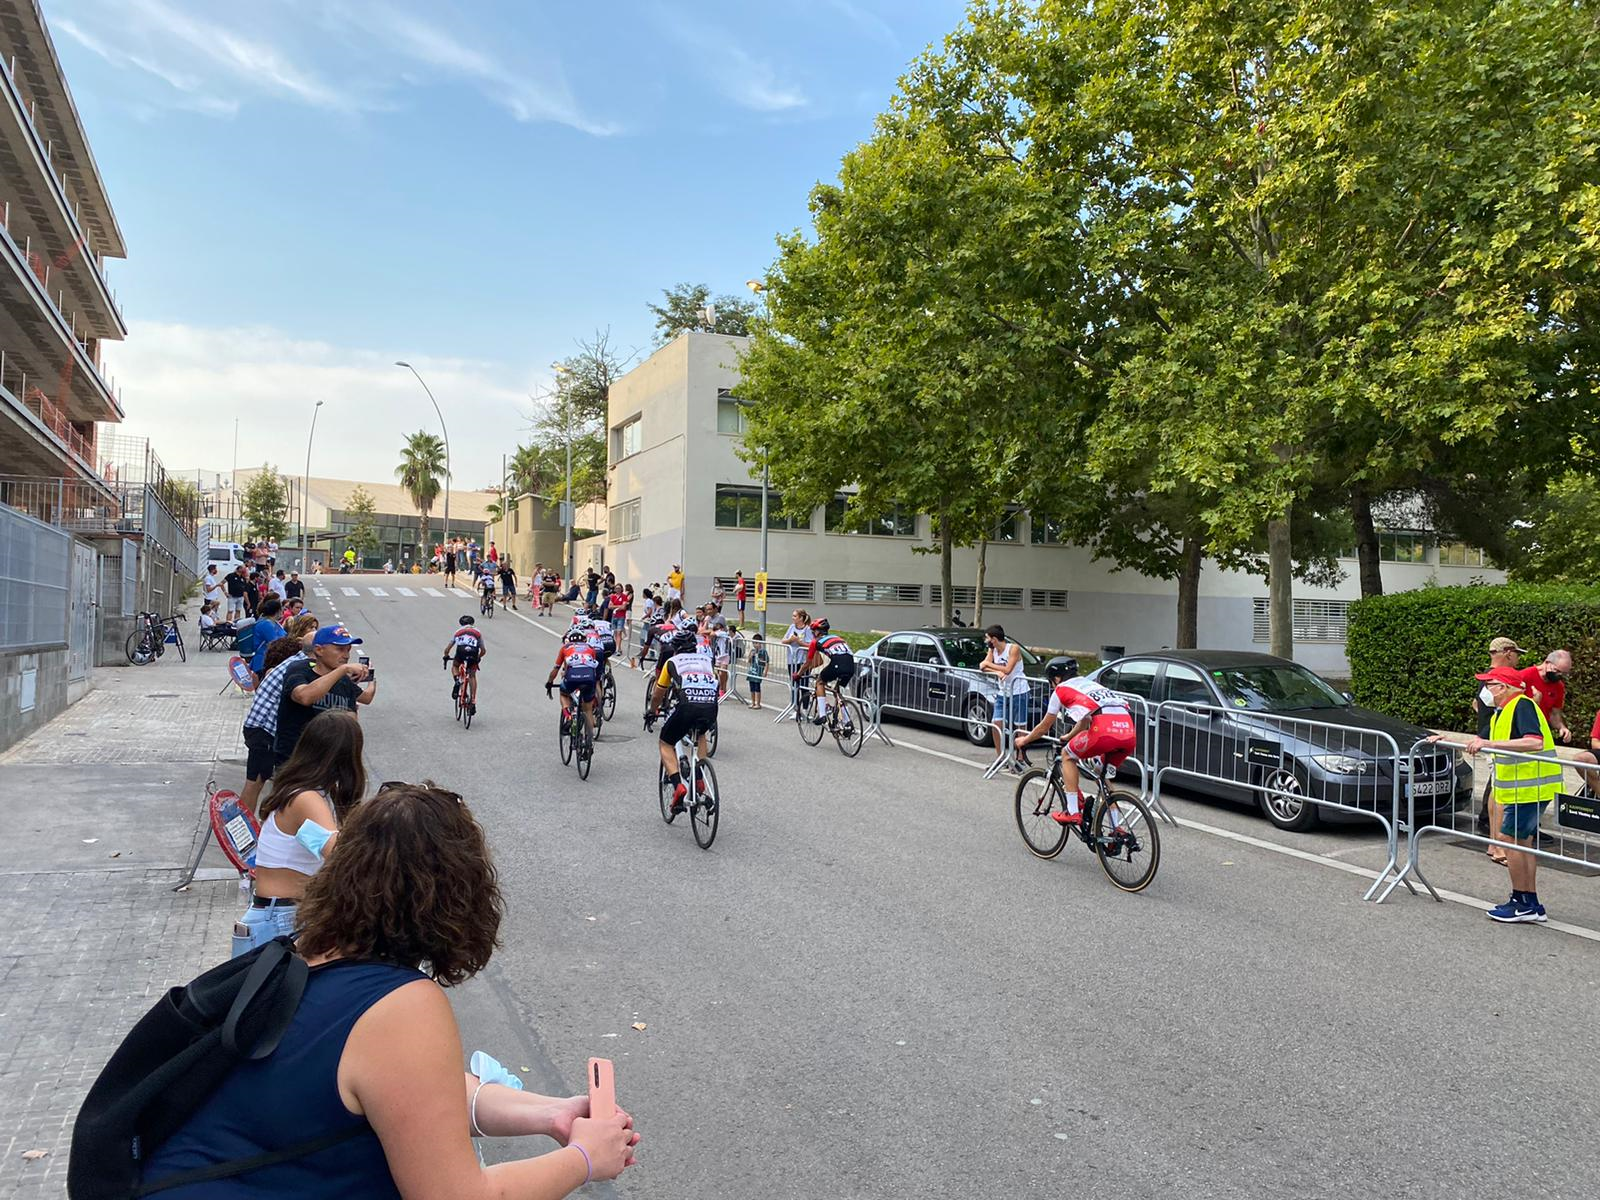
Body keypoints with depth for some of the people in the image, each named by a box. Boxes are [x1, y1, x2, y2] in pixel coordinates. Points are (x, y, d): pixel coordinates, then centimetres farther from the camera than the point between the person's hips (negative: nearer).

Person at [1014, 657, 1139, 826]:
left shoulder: (1061, 690, 17)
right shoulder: (1090, 684, 36)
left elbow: (1044, 726, 27)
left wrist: (1024, 740, 43)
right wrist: (1069, 736, 66)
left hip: (1105, 730, -6)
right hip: (1130, 733, 7)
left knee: (1068, 756, 18)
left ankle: (1073, 812, 10)